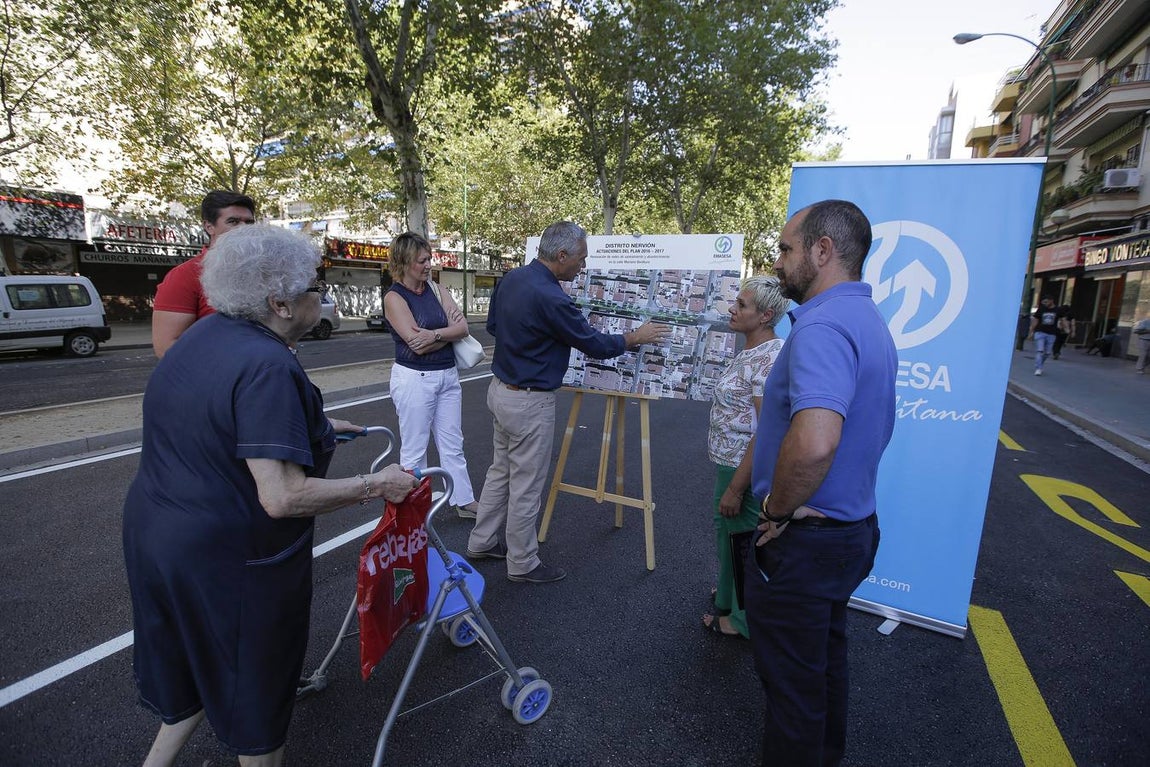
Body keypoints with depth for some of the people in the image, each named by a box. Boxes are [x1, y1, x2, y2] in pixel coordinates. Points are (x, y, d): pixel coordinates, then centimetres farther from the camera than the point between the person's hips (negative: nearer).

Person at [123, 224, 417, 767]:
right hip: (229, 557, -8)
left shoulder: (205, 333, 2)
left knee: (201, 665, 30)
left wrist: (313, 427, 19)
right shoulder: (269, 366, -28)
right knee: (255, 683, 16)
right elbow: (283, 498, -32)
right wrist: (377, 485, -21)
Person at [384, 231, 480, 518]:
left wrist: (435, 334, -22)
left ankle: (464, 501, 25)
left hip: (448, 375, 6)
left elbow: (463, 327, -5)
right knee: (414, 450, 6)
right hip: (414, 379, -6)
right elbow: (416, 343, -18)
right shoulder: (394, 297, -9)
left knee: (453, 445, 14)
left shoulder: (435, 289, 6)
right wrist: (449, 331, -7)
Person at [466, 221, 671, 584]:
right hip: (529, 402, -9)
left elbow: (492, 324, 16)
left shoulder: (511, 278, 1)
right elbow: (595, 345, -15)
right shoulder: (550, 298, -26)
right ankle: (523, 564, 23)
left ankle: (482, 542, 37)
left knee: (501, 471, 22)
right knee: (526, 486, 6)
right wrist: (637, 336, 0)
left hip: (500, 389, 9)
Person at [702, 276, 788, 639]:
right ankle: (731, 593, 48)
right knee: (729, 532, 25)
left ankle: (743, 618, 31)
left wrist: (735, 488, -23)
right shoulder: (751, 351, 7)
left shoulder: (769, 358, -23)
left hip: (745, 471, -9)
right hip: (730, 463, 9)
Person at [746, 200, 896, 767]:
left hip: (802, 542, -10)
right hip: (852, 525, 10)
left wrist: (777, 510, -25)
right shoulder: (869, 321, 7)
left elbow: (813, 442, -44)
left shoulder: (822, 325, -27)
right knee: (825, 654, 29)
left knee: (791, 677, 11)